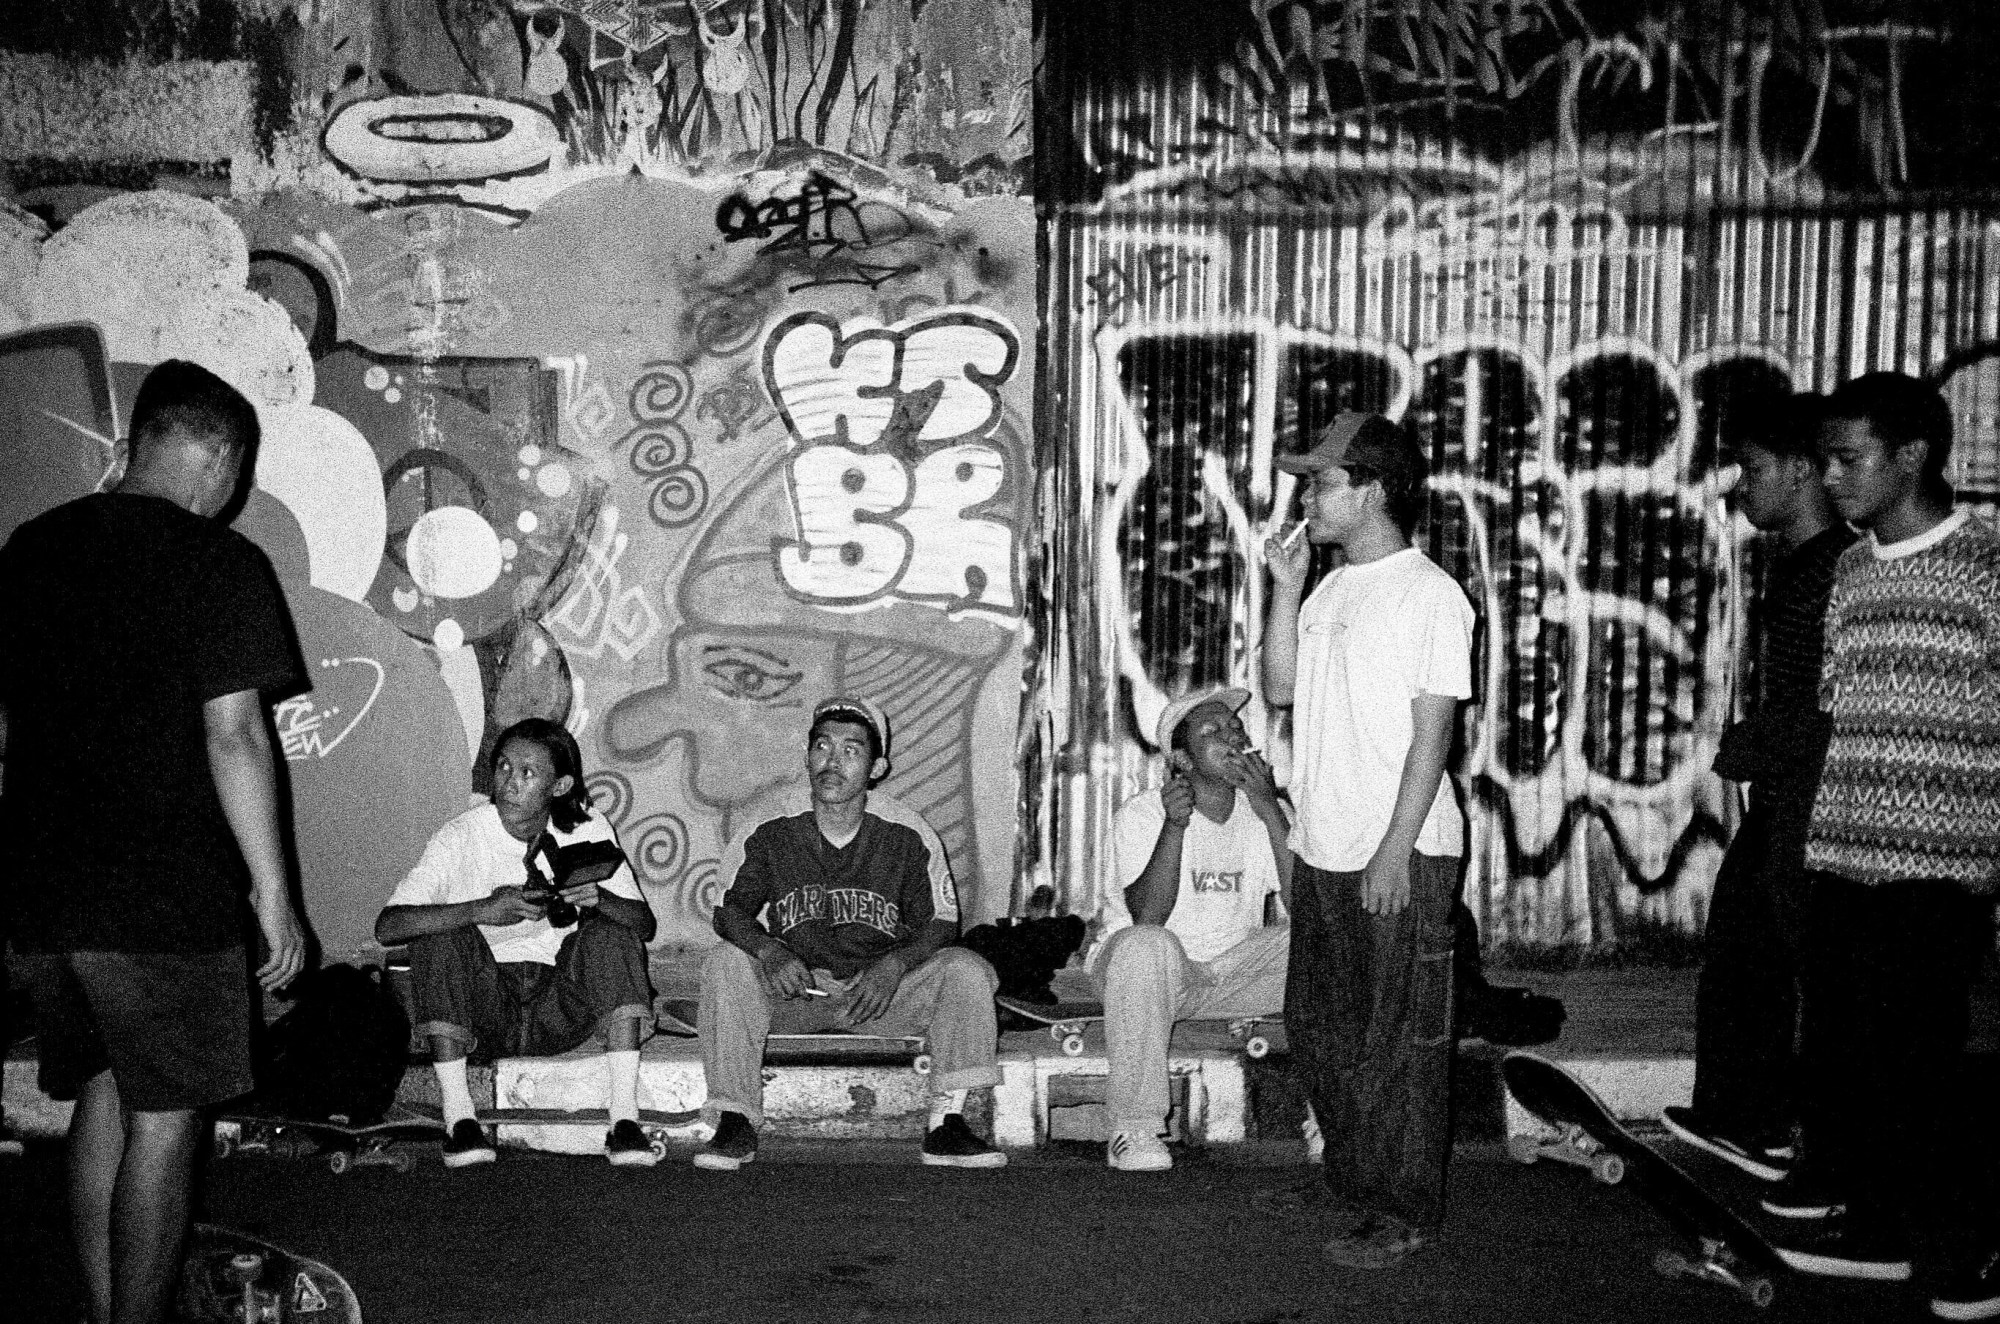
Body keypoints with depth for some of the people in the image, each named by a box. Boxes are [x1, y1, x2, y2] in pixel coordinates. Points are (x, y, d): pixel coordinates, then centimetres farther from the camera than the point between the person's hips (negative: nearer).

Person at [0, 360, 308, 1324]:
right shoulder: (218, 562, -11)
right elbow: (232, 737, -16)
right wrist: (274, 897, -11)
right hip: (167, 900, -6)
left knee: (103, 1096, 18)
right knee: (162, 1121, 4)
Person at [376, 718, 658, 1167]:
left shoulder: (587, 831, -4)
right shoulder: (462, 836, -10)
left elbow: (645, 924, -5)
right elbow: (386, 926, -21)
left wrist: (599, 900, -27)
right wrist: (483, 911, -35)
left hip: (561, 1011, 1)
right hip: (482, 1010, -1)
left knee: (612, 933, -22)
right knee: (442, 932, -25)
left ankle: (624, 1119, -26)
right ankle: (458, 1118, -21)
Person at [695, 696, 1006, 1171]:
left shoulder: (906, 838, 0)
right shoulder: (770, 835, 1)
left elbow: (940, 925, -3)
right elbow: (729, 912, -6)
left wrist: (895, 964, -24)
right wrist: (769, 950, -29)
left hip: (882, 990, 0)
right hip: (791, 989, 0)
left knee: (967, 970, -23)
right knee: (725, 962, -27)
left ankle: (947, 1125, -20)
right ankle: (734, 1124, -22)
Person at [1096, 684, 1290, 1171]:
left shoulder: (1265, 814, 0)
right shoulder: (1143, 813, -13)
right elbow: (1147, 918, -26)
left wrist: (1270, 812, -23)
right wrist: (1174, 826, -37)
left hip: (1232, 969, 5)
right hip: (1161, 968, -4)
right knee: (1148, 946, -38)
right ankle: (1134, 1129, -28)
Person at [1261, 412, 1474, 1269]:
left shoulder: (1429, 595, -10)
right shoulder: (1333, 589, 13)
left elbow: (1432, 732, -14)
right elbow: (1280, 691, 11)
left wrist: (1395, 851, -17)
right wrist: (1286, 591, 3)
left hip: (1400, 856, -8)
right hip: (1322, 849, 8)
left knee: (1400, 1042, 2)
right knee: (1318, 1027, 15)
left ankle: (1405, 1212, 15)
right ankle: (1353, 1186, 31)